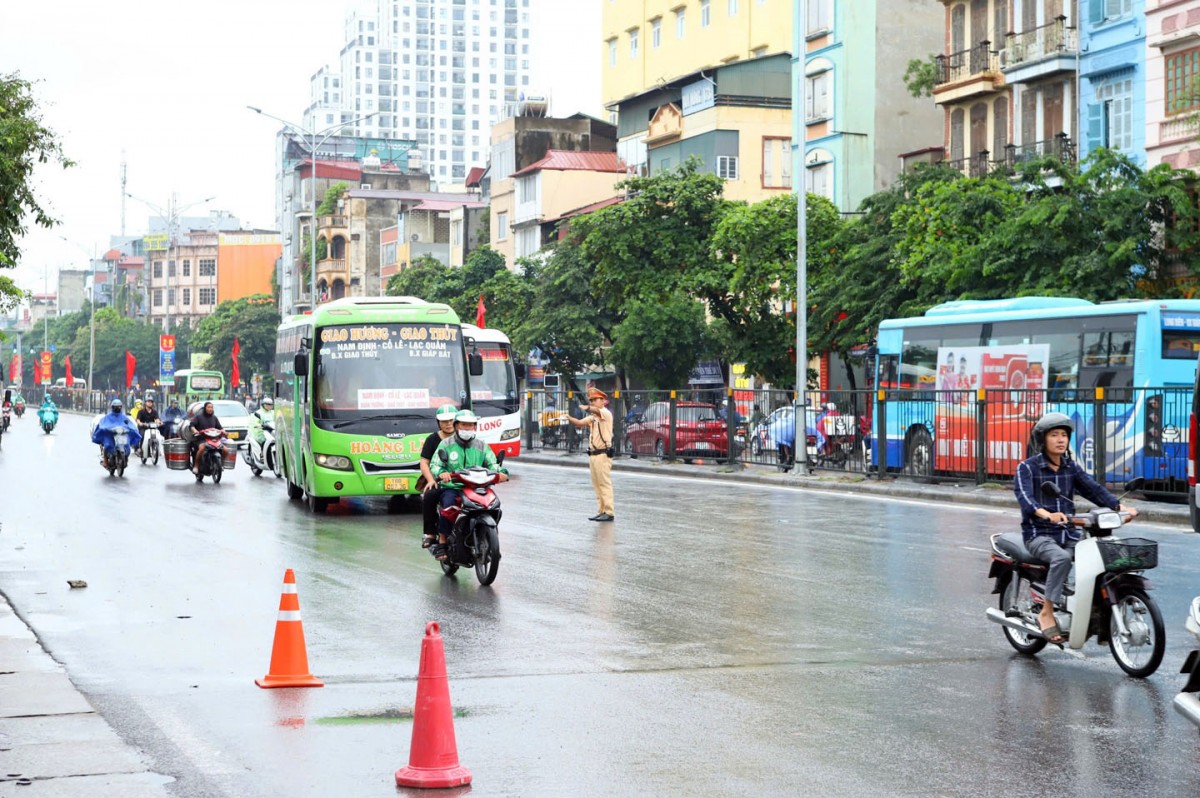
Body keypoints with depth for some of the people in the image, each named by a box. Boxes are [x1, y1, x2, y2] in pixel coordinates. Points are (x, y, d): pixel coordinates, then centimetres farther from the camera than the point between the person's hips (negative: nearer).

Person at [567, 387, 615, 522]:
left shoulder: (606, 413, -8)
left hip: (603, 454, -8)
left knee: (605, 484, -9)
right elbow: (579, 422, 7)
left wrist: (587, 408, -52)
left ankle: (609, 512, -8)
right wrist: (569, 418, -14)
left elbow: (598, 411, -30)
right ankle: (602, 511, 13)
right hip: (593, 454, 8)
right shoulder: (592, 417, 18)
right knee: (597, 485, 9)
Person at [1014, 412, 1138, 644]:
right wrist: (1047, 514, -41)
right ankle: (1046, 614, -26)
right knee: (1062, 558, -35)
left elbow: (1093, 489, 3)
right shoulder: (1027, 468, -3)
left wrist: (1119, 506, -16)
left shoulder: (1071, 467, 14)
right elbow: (1024, 496, -21)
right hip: (1039, 534, -5)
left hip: (1069, 534, 5)